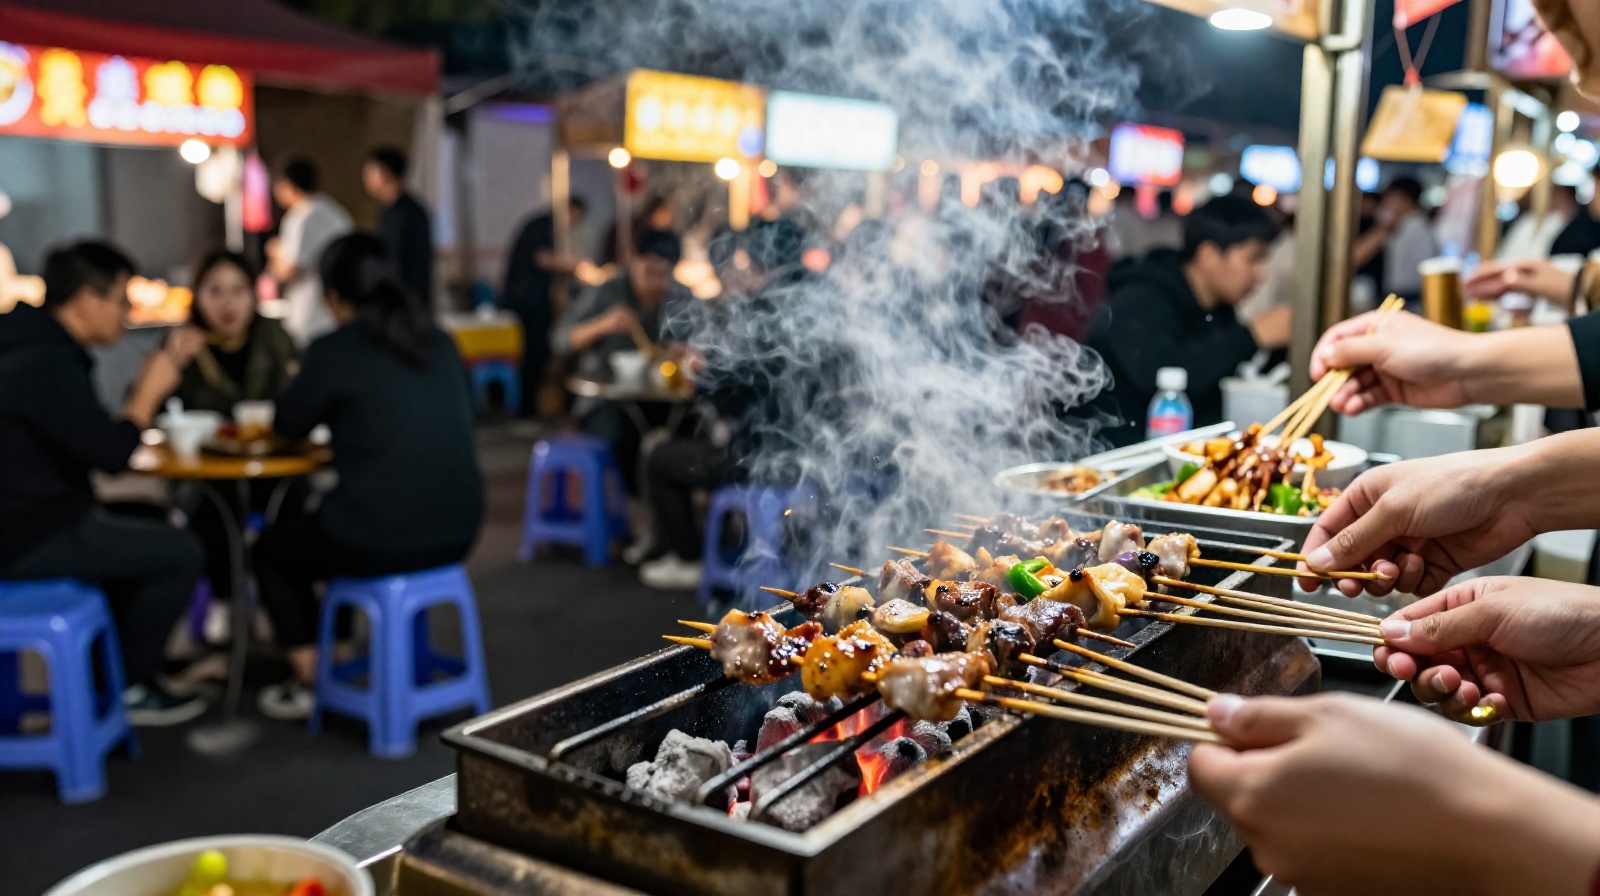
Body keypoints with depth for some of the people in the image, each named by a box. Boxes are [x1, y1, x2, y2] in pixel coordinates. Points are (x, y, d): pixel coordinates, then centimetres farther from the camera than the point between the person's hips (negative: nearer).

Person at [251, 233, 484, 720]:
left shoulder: (335, 351, -10)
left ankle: (310, 680, 26)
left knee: (271, 549, 25)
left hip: (380, 544, -6)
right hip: (458, 534, 6)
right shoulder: (440, 343, 7)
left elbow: (289, 424, 5)